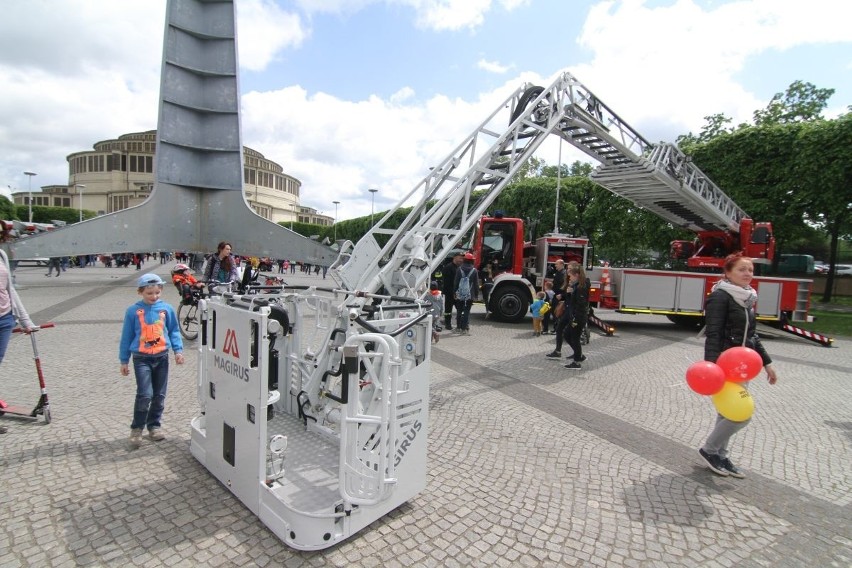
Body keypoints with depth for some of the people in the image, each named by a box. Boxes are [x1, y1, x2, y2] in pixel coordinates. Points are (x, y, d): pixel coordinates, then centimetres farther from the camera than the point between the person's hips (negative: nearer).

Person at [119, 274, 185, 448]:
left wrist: (178, 350, -3)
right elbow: (126, 337, 3)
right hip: (141, 359, -2)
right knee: (145, 395, -11)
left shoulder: (166, 309, 0)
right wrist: (124, 361, 6)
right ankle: (136, 429, 8)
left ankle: (154, 425, 26)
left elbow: (174, 331, 8)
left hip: (162, 357, 3)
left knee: (159, 395, 10)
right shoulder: (133, 311, -4)